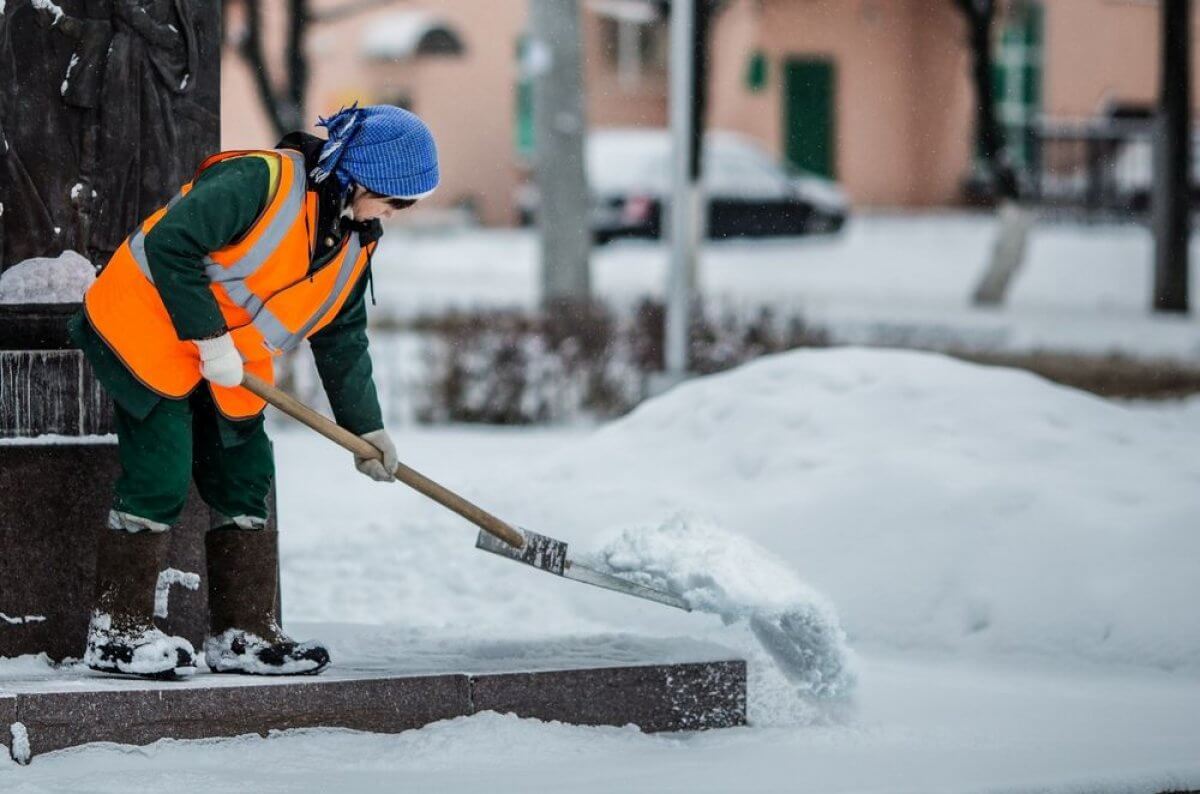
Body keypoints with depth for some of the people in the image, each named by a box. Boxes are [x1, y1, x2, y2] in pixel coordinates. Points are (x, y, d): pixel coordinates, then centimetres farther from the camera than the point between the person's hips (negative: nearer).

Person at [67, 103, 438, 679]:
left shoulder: (355, 243, 5)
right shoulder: (260, 182, -23)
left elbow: (341, 339, 15)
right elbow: (169, 244, -29)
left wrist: (365, 427, 11)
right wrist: (208, 336, -26)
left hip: (230, 372, 9)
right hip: (148, 335, -9)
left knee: (245, 481, 7)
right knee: (160, 481, -12)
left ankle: (245, 634, 13)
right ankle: (116, 633, -5)